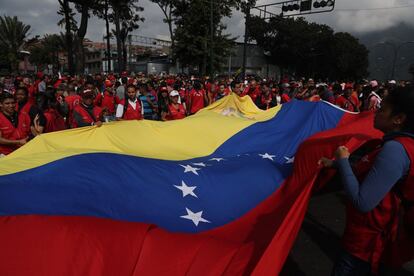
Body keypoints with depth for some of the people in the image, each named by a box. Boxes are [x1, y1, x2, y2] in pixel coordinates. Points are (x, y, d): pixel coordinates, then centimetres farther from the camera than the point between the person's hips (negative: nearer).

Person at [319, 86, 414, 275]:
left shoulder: (395, 149, -28)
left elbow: (362, 202, -32)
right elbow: (363, 173, 15)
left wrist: (343, 160, -22)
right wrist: (335, 164, 7)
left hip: (368, 244, -9)